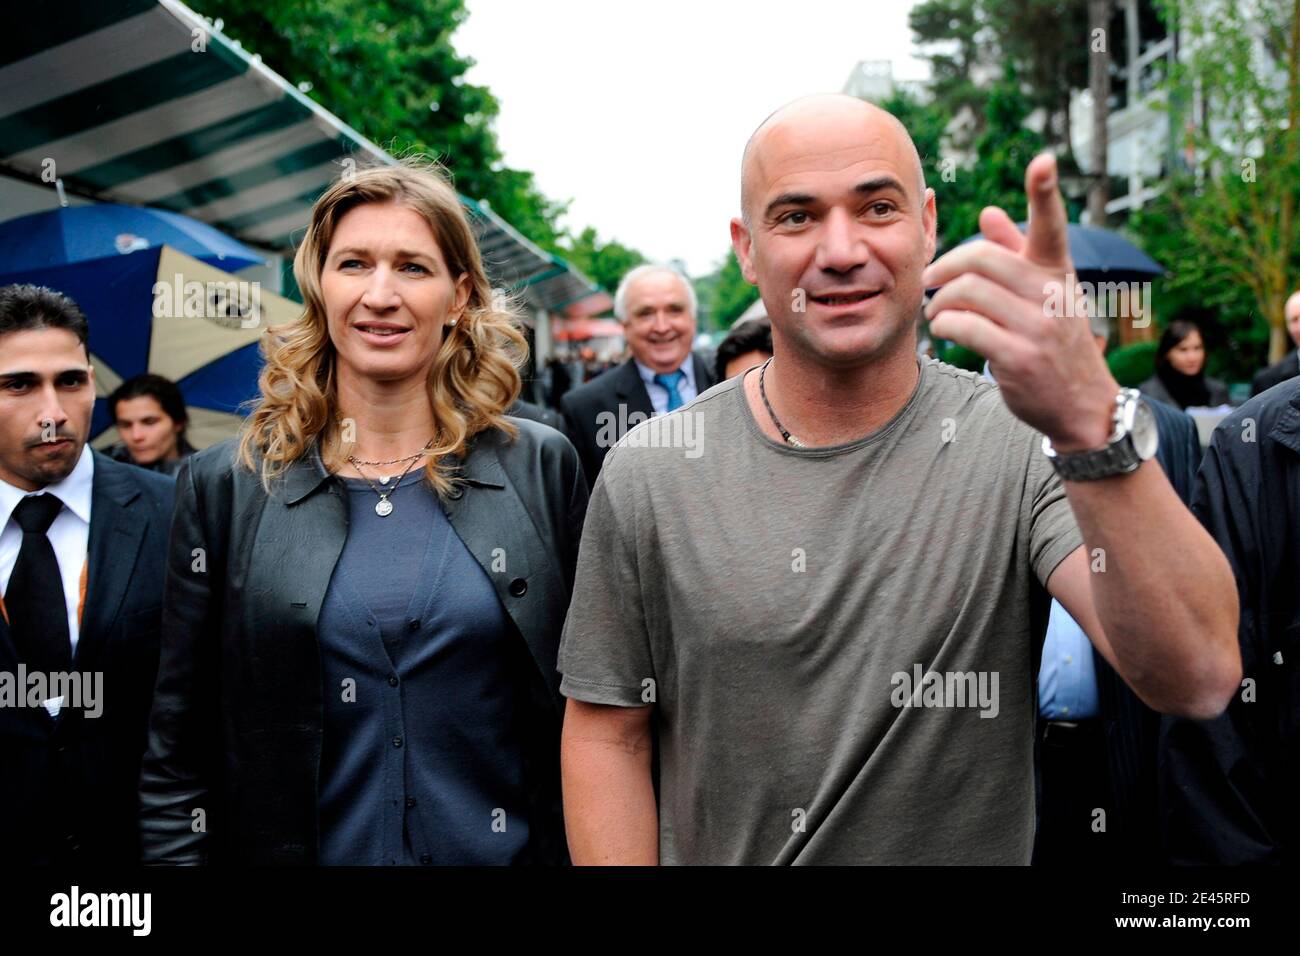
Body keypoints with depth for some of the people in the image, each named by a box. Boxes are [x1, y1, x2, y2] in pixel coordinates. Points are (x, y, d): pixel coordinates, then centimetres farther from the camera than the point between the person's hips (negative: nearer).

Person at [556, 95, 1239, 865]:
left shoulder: (1028, 447, -16)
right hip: (712, 849, 1)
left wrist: (1092, 421, -44)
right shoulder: (649, 474, -11)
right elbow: (609, 734, -6)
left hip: (969, 846, 0)